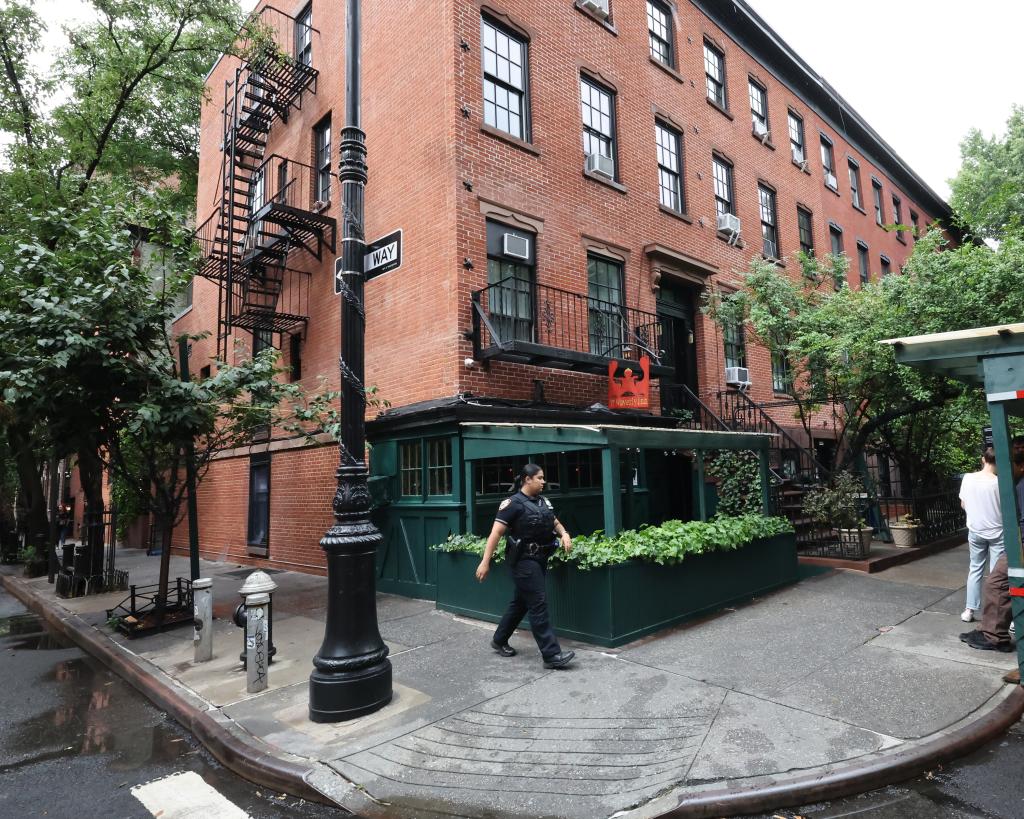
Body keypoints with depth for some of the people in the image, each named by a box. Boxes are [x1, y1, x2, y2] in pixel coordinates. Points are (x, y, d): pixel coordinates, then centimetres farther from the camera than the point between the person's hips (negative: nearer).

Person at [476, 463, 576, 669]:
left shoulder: (543, 501, 9)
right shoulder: (513, 503, -13)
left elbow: (555, 522, 20)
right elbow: (496, 533, -16)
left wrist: (564, 534, -2)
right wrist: (485, 562, -20)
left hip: (540, 558, 8)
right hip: (523, 560, -8)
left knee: (521, 602, 17)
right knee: (538, 604, -8)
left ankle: (499, 640, 34)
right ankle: (551, 655, -3)